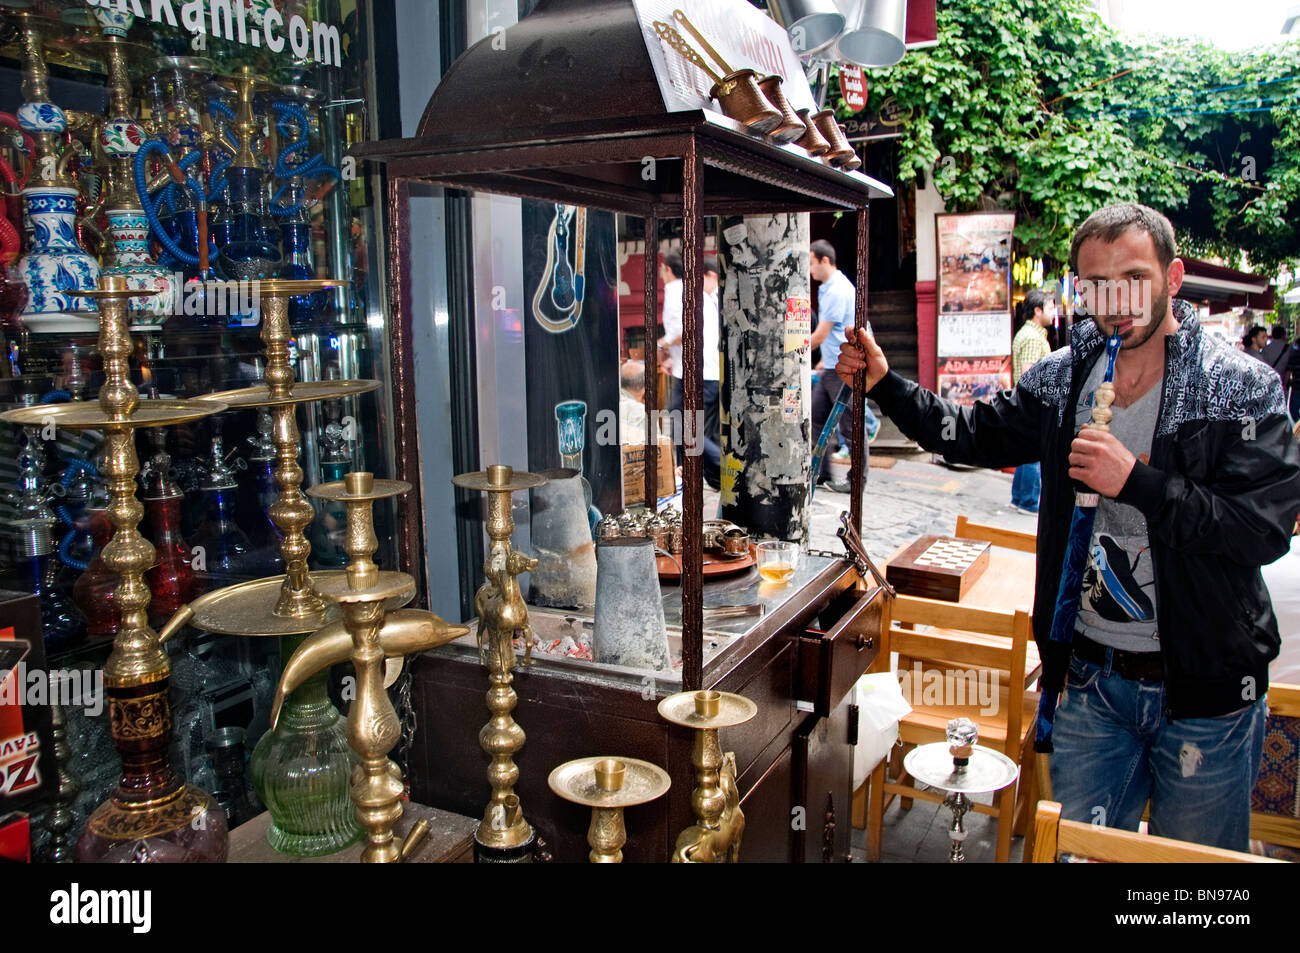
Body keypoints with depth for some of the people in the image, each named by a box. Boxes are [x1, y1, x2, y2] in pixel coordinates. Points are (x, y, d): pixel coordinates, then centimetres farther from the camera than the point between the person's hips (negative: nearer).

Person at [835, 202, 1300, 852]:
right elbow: (973, 435, 12)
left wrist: (1136, 480, -27)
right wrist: (883, 382, 2)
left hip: (1207, 692, -3)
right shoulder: (1064, 377, 1)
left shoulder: (1241, 389, -11)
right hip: (1093, 679, 3)